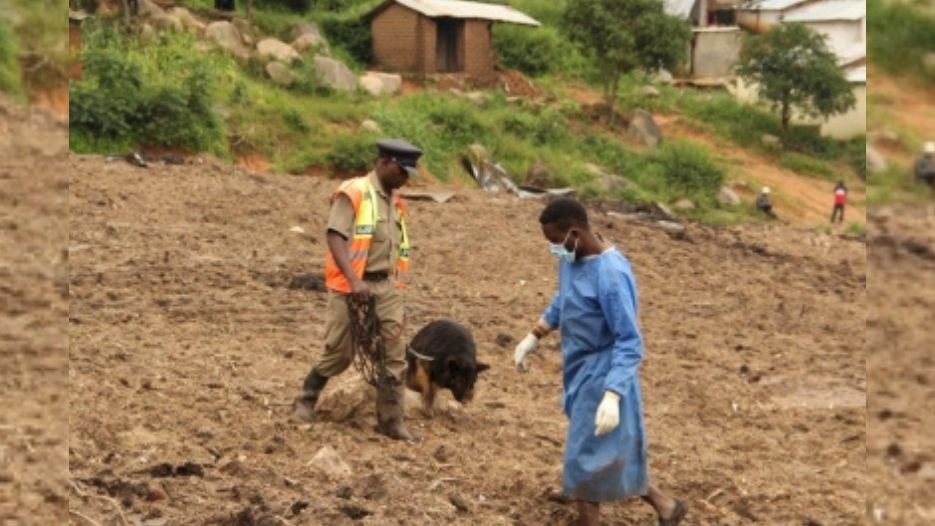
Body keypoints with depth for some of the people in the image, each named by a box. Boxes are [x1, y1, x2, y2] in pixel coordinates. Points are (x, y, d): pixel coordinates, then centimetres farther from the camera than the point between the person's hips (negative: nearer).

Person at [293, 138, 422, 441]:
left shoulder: (395, 201, 13)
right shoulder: (353, 193, -10)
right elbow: (335, 237, -18)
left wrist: (396, 283, 15)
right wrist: (354, 280, -28)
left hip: (386, 286, 6)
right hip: (351, 286, -6)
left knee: (394, 355, 0)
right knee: (340, 353, 1)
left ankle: (391, 421, 6)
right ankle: (306, 399, 25)